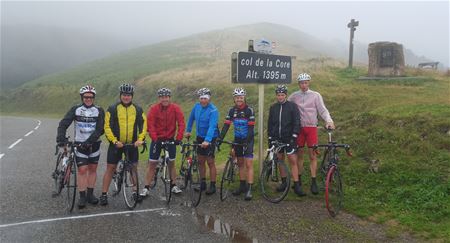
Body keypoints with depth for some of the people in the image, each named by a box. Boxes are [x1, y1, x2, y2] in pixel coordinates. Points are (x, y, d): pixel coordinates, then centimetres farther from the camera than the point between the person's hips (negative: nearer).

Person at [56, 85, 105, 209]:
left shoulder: (99, 111, -5)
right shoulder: (75, 109, -4)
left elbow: (100, 129, -13)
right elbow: (63, 124, -12)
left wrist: (89, 141, -26)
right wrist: (61, 138, -29)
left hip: (94, 144, 1)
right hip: (80, 144, -1)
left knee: (92, 169, 8)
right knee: (82, 170, -5)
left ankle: (90, 194, 20)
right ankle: (82, 197, 5)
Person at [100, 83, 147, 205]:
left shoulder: (138, 110, 2)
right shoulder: (112, 109, -5)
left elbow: (143, 125, 3)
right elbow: (107, 126, -7)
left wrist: (140, 139, -10)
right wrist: (114, 141, -16)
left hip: (132, 144, 2)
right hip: (116, 143, -2)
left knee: (134, 167, 8)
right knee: (110, 168, 2)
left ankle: (135, 191, 22)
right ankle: (104, 194, 10)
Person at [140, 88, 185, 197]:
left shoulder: (175, 108, -8)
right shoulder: (154, 109, -11)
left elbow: (181, 123, -11)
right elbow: (150, 125, -16)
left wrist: (179, 138, -20)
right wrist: (155, 139, -25)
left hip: (170, 139, 1)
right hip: (157, 139, -1)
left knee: (171, 163, 10)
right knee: (152, 164, 2)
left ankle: (173, 186, 22)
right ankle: (146, 188, 8)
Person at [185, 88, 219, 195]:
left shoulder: (213, 110, -21)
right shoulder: (197, 106, -1)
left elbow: (212, 126, -32)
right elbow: (191, 118, 16)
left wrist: (207, 140, -43)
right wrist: (188, 131, 19)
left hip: (210, 139, -6)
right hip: (200, 137, 6)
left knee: (210, 162, -2)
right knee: (201, 161, 12)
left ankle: (212, 185, 8)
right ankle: (203, 183, 24)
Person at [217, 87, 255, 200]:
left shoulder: (249, 110, -13)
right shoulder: (232, 110, 1)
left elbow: (251, 127, -17)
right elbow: (226, 125, -4)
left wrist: (247, 141, -27)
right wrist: (220, 138, -15)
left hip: (248, 139, -5)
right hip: (237, 139, 5)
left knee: (248, 164, -9)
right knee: (240, 163, 11)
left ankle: (249, 189, -8)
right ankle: (242, 186, 21)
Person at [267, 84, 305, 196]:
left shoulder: (292, 106, -1)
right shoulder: (273, 107, 10)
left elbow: (296, 122, -4)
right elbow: (270, 123, 14)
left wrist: (294, 136, -13)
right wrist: (270, 137, 10)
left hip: (289, 138, -4)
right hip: (277, 138, 4)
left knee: (293, 161, -8)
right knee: (280, 160, 9)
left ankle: (296, 185, -5)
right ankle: (284, 182, 20)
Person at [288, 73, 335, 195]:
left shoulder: (316, 95, 3)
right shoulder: (294, 96, 7)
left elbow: (322, 110, -3)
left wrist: (329, 120, -19)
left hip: (311, 127, -1)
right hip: (298, 128, 2)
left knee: (312, 155, -3)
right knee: (299, 154, 8)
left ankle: (313, 182, 1)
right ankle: (298, 180, 19)